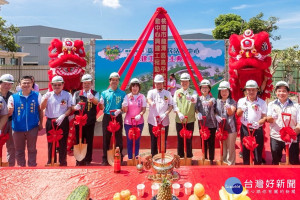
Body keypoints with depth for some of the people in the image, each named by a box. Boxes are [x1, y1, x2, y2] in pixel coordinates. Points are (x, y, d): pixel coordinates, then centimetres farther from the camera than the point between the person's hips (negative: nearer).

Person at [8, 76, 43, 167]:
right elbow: (9, 113, -1)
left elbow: (40, 110, 3)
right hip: (18, 128, 1)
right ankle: (21, 166, 31)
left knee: (32, 149, 12)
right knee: (19, 150, 14)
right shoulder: (13, 97, -1)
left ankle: (32, 166, 25)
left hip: (32, 128, -1)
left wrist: (41, 123, 2)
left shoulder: (37, 96, -2)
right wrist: (10, 110, -24)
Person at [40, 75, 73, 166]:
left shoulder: (67, 95, 0)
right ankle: (51, 162, 21)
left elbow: (70, 108, -1)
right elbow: (42, 108, -2)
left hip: (63, 122, -1)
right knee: (51, 143, 8)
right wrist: (45, 98, -18)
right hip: (50, 122, 2)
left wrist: (63, 116, -16)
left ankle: (63, 162, 18)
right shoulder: (48, 95, 5)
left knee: (63, 143, 5)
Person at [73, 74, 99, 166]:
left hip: (90, 122, -1)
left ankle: (88, 160, 16)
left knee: (89, 141, 4)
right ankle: (79, 160, 19)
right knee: (79, 141, 7)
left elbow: (96, 102, -18)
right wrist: (75, 107, -16)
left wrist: (92, 97, -40)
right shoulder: (77, 94, 9)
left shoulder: (95, 94, 4)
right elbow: (72, 106, 9)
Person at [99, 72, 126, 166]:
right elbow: (102, 108, 6)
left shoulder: (122, 93, 6)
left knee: (118, 139, 2)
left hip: (118, 118, -1)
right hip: (107, 117, 1)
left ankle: (119, 158, 13)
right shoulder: (104, 93, 8)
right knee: (106, 138, 5)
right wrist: (101, 103, -16)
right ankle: (105, 159, 14)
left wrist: (120, 110, -15)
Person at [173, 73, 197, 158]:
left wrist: (191, 98, -44)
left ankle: (189, 157, 17)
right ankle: (180, 156, 20)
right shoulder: (177, 92, 8)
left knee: (189, 139, 4)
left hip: (190, 120, -1)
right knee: (180, 139, 7)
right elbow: (174, 104, 1)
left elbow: (195, 100, -20)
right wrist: (179, 113, -16)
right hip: (179, 120, 1)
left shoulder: (193, 92, 3)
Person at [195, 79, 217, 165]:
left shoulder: (212, 98, -2)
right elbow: (196, 108, 2)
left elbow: (210, 103, -24)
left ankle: (211, 159, 16)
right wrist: (198, 113, -20)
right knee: (203, 142, 9)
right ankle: (204, 158, 22)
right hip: (202, 123, 2)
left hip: (211, 123, -2)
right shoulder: (198, 99, 7)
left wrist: (208, 103, -47)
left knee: (211, 142, 4)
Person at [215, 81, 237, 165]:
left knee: (230, 147, 2)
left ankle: (231, 163, 14)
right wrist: (216, 116, -10)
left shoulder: (232, 102, -5)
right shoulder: (217, 101, 6)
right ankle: (223, 162, 28)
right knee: (222, 146, 14)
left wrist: (228, 108, -42)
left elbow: (231, 113, -20)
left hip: (230, 127, -4)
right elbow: (215, 112, 13)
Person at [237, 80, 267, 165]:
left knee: (258, 151, 4)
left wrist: (258, 123, -19)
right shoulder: (241, 101, 3)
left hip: (258, 130, -1)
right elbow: (238, 114, -6)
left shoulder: (262, 102, 1)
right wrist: (242, 109, -27)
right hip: (245, 129, 1)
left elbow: (264, 117, 0)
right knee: (245, 150, 10)